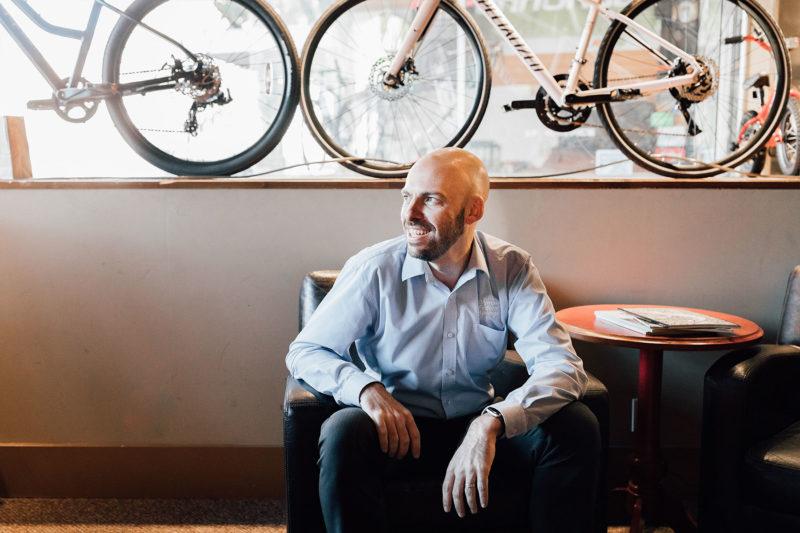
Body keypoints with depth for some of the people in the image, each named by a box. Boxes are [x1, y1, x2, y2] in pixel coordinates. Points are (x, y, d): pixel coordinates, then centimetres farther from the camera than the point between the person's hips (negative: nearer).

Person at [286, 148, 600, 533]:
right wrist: (365, 387, -29)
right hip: (398, 427, -1)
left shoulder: (512, 269, -9)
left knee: (576, 426, -22)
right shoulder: (373, 269, -12)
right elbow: (304, 352, -7)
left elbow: (561, 366, -17)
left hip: (479, 427, 2)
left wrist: (491, 423, -36)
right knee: (344, 432, -33)